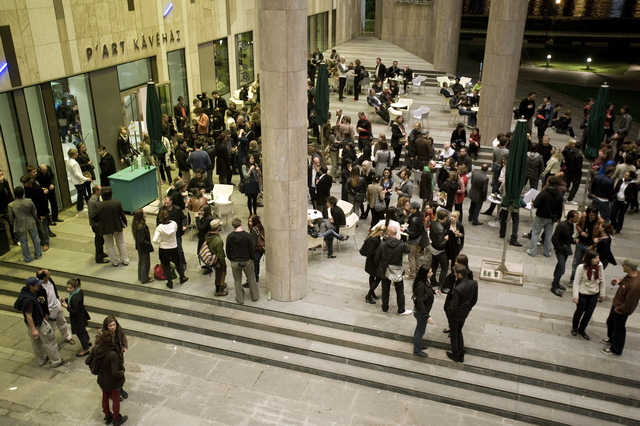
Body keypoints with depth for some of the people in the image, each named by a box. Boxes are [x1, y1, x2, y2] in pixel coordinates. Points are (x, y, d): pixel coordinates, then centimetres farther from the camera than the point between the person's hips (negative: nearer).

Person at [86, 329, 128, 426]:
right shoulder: (113, 355, -38)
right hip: (113, 382, -5)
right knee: (116, 400, 19)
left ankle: (107, 416, 50)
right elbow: (115, 373, -33)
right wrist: (122, 372, -13)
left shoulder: (95, 349, -20)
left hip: (102, 380, 5)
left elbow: (87, 361, -5)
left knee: (105, 397, 28)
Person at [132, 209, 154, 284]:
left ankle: (141, 277, 40)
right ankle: (145, 279, 24)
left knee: (141, 261, 24)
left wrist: (148, 244, 13)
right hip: (144, 248, -10)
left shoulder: (136, 224, -3)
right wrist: (149, 245, -17)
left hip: (140, 247, 10)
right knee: (145, 263, 8)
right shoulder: (141, 228, -34)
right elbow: (141, 240, -30)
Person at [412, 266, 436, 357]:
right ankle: (417, 350, 29)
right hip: (421, 312, -8)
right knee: (421, 330, 11)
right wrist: (427, 316, -33)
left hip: (423, 309, 8)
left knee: (419, 329, 26)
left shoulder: (424, 281, -8)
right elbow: (419, 302, -32)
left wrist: (433, 291, 25)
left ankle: (417, 345, 46)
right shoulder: (421, 285, -34)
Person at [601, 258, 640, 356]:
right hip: (616, 304, 9)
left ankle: (616, 349, 36)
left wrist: (618, 309, -15)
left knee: (618, 328, 13)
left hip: (622, 310, -9)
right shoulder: (631, 274, -13)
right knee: (610, 322, 30)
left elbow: (629, 304, -29)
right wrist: (619, 281, -7)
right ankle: (611, 339, 56)